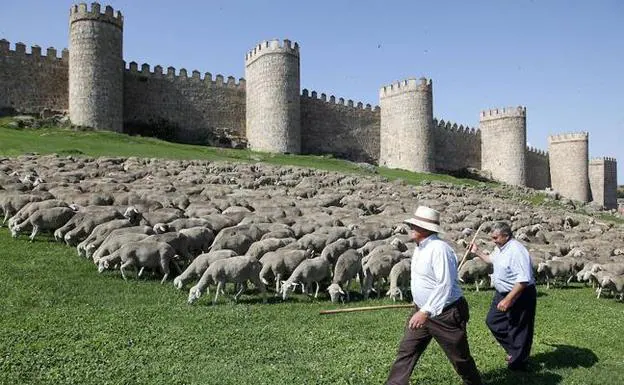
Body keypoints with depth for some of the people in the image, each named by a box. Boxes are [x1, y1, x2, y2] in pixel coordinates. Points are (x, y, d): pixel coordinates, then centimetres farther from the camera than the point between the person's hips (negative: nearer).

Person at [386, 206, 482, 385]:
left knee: (460, 357, 10)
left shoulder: (439, 249, -23)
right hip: (422, 310, 8)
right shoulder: (420, 248, 7)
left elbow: (445, 286, -28)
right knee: (406, 351, 5)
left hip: (445, 313, -8)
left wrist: (426, 312, -30)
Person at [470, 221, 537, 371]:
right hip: (503, 292, 10)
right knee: (493, 321, 16)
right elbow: (492, 259, 30)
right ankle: (513, 350, 32)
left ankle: (518, 363, 23)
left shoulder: (516, 250, -26)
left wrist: (508, 300, -30)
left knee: (518, 330, 4)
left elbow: (523, 280, -32)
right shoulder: (499, 247, 5)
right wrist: (477, 253, 20)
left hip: (519, 296, -10)